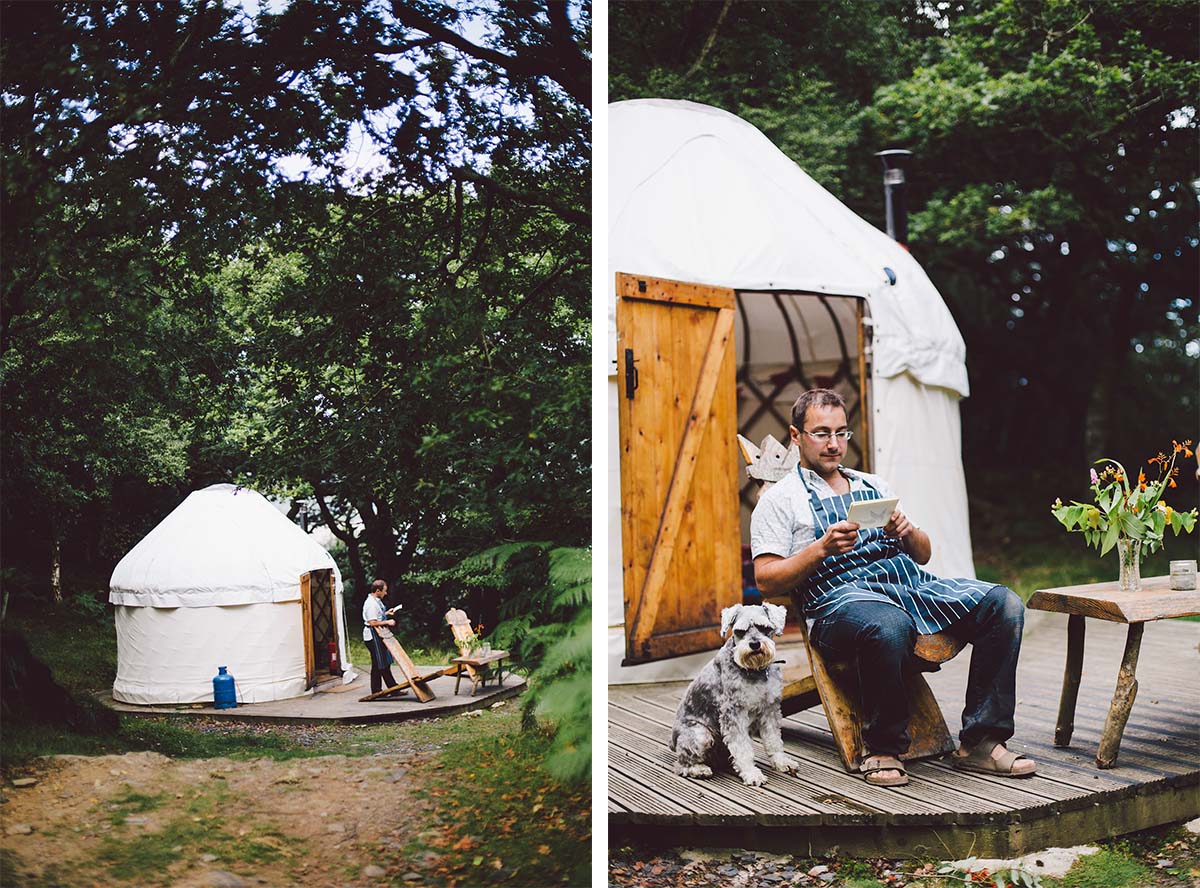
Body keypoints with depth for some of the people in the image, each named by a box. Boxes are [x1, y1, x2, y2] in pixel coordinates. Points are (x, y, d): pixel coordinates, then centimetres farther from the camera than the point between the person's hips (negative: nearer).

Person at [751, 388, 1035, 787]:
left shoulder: (874, 485, 27)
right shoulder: (780, 499, 9)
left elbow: (924, 555, 25)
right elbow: (767, 581, -1)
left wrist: (907, 531, 2)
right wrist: (822, 548, -14)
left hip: (912, 585, 6)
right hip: (841, 597, -6)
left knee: (1004, 604, -18)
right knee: (889, 626, -41)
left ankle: (979, 741, -14)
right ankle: (882, 749, -19)